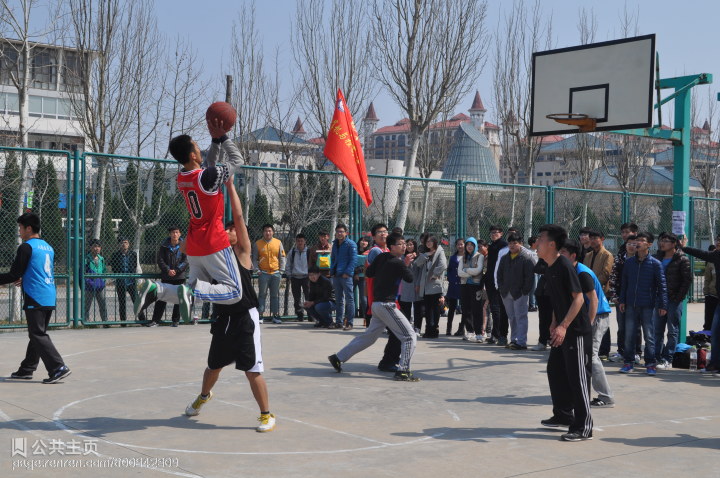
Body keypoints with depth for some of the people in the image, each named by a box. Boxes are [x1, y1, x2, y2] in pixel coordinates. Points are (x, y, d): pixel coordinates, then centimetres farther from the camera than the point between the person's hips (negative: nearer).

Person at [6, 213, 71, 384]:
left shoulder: (26, 247, -9)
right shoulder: (48, 247, 16)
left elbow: (13, 275, -11)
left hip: (35, 299, -8)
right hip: (50, 299, 8)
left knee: (38, 335, -6)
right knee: (37, 334, 15)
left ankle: (58, 368, -15)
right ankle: (27, 369, 24)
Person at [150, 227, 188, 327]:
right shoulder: (164, 246, 4)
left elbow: (186, 261, -4)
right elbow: (160, 260, 1)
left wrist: (176, 270, -15)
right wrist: (168, 270, -13)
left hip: (180, 276, -1)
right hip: (166, 277, 1)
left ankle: (175, 320, 14)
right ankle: (156, 320, 2)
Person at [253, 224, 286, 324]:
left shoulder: (278, 243, 7)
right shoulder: (258, 243, 5)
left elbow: (282, 258, 10)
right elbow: (254, 259, 8)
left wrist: (281, 270, 3)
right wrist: (257, 270, -3)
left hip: (276, 273, 1)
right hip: (263, 273, -1)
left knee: (275, 295, 5)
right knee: (262, 294, -2)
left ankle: (275, 315, 9)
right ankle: (260, 315, 2)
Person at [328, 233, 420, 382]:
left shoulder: (381, 257, 7)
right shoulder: (398, 263, -14)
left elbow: (368, 273, 12)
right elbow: (410, 279, -1)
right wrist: (406, 264, 12)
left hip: (376, 304, 8)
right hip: (387, 305, -8)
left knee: (369, 336, 21)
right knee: (409, 336, -5)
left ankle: (338, 358, 26)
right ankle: (403, 371, -10)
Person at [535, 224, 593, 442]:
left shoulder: (565, 266, -18)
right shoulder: (550, 269, 10)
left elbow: (578, 298, -21)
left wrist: (563, 326, -26)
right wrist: (554, 323, 13)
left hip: (576, 330, -10)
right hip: (561, 330, 10)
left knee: (577, 377, -5)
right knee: (555, 370, 16)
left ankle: (583, 427, 1)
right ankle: (563, 416, 31)